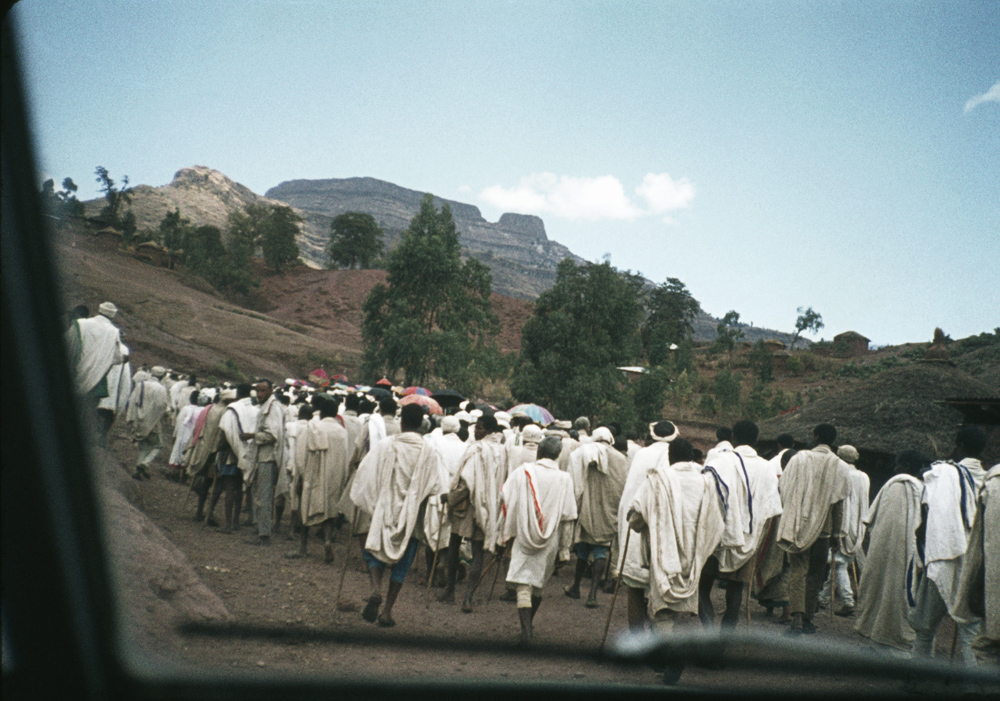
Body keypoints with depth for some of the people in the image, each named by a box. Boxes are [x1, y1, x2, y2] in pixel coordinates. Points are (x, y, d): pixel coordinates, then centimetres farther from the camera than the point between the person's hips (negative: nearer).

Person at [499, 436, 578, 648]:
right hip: (549, 541, 2)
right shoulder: (564, 479, -3)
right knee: (539, 582, 20)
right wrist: (564, 546, 5)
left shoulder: (522, 472, -6)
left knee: (523, 584, -2)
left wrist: (507, 533, 1)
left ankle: (526, 631, -14)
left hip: (523, 535, -2)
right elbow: (568, 516, -3)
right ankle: (529, 623, 35)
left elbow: (505, 499, -7)